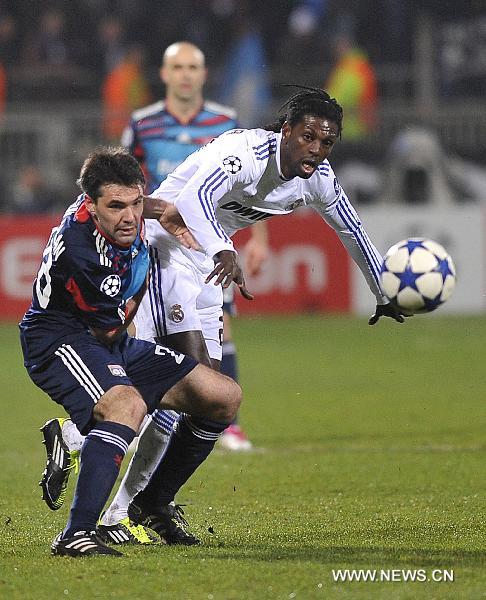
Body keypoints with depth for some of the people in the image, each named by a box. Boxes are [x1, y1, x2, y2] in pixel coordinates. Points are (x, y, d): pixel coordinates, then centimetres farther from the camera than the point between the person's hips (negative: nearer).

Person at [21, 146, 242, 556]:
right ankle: (76, 534, -46)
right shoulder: (77, 250, -32)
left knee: (225, 396, 6)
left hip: (111, 343, 9)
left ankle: (154, 505, 20)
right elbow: (109, 329, -15)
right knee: (128, 405, -41)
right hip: (59, 341, -9)